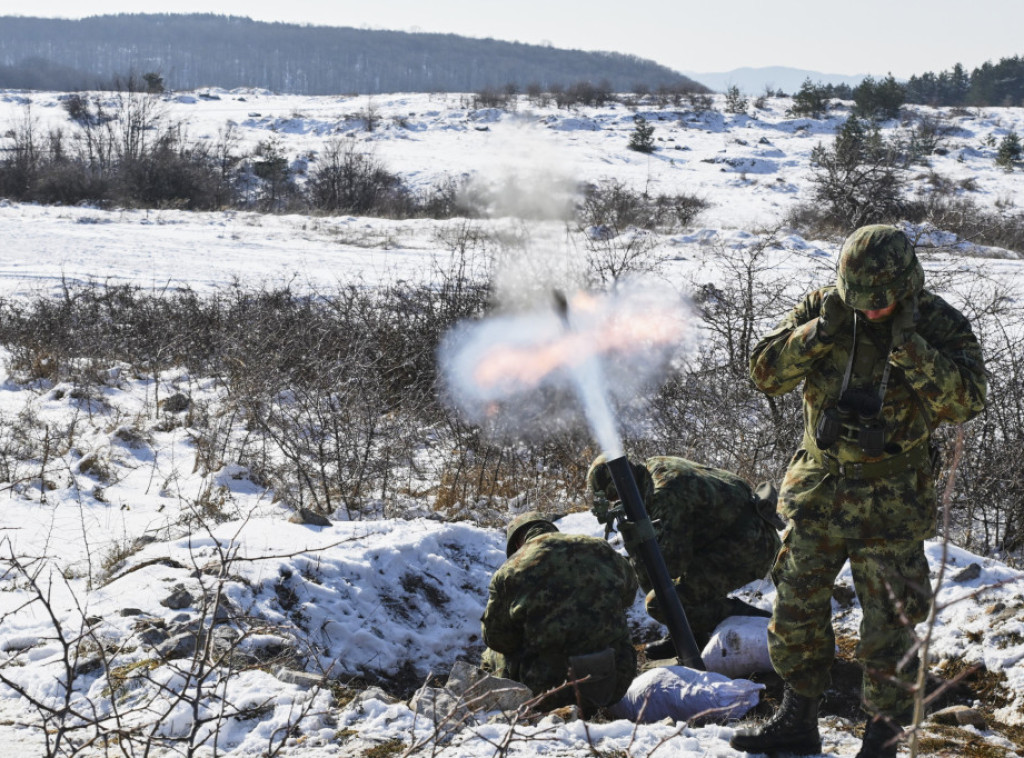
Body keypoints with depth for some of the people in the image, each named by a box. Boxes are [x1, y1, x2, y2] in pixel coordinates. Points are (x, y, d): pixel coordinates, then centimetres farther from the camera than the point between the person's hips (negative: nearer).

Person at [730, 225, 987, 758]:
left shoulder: (940, 325, -10)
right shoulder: (823, 307, -4)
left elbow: (966, 402, -21)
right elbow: (766, 373, -7)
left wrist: (911, 348, -31)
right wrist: (820, 332, -22)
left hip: (890, 504, -3)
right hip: (818, 490, 4)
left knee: (887, 628, 1)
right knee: (795, 610, 11)